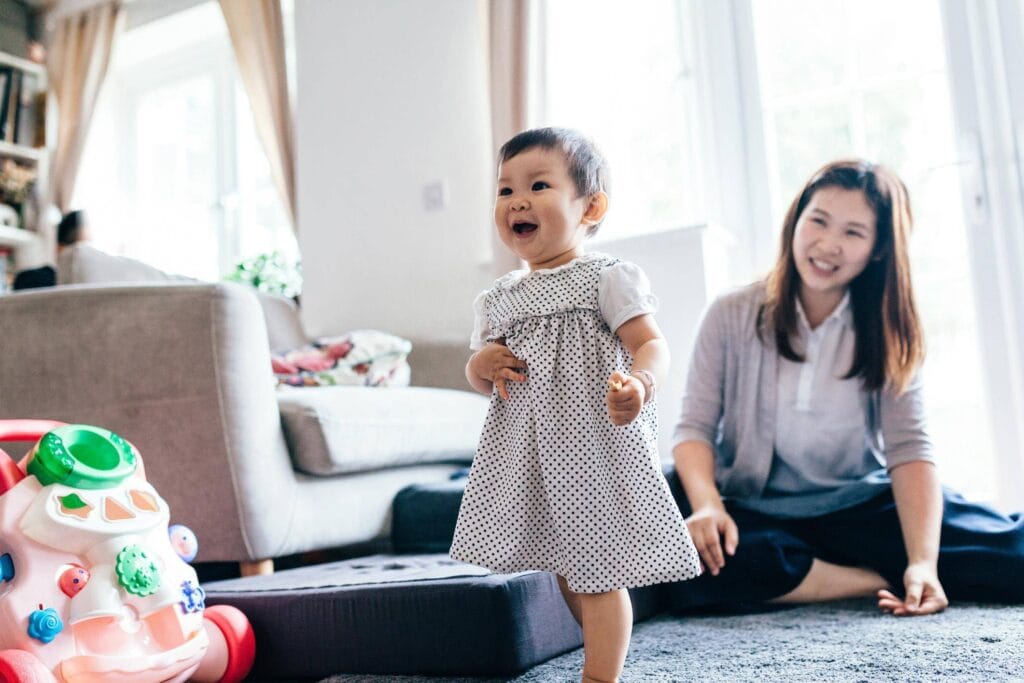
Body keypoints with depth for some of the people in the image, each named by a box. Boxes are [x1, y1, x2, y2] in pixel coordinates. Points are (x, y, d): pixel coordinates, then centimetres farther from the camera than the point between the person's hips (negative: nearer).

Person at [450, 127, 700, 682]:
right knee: (564, 568, 18)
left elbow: (651, 344, -12)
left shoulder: (607, 278, -5)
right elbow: (483, 378, 19)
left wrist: (640, 383, -34)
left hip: (595, 447, -6)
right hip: (530, 454, 7)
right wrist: (481, 367, -5)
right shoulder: (499, 299, 12)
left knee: (596, 570, -3)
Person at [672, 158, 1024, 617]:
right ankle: (882, 581, -19)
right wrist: (707, 506, -27)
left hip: (861, 509, -1)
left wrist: (924, 562, -26)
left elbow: (909, 449, -11)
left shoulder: (887, 333, -1)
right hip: (755, 514, 2)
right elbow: (694, 428, -7)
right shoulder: (732, 316, -4)